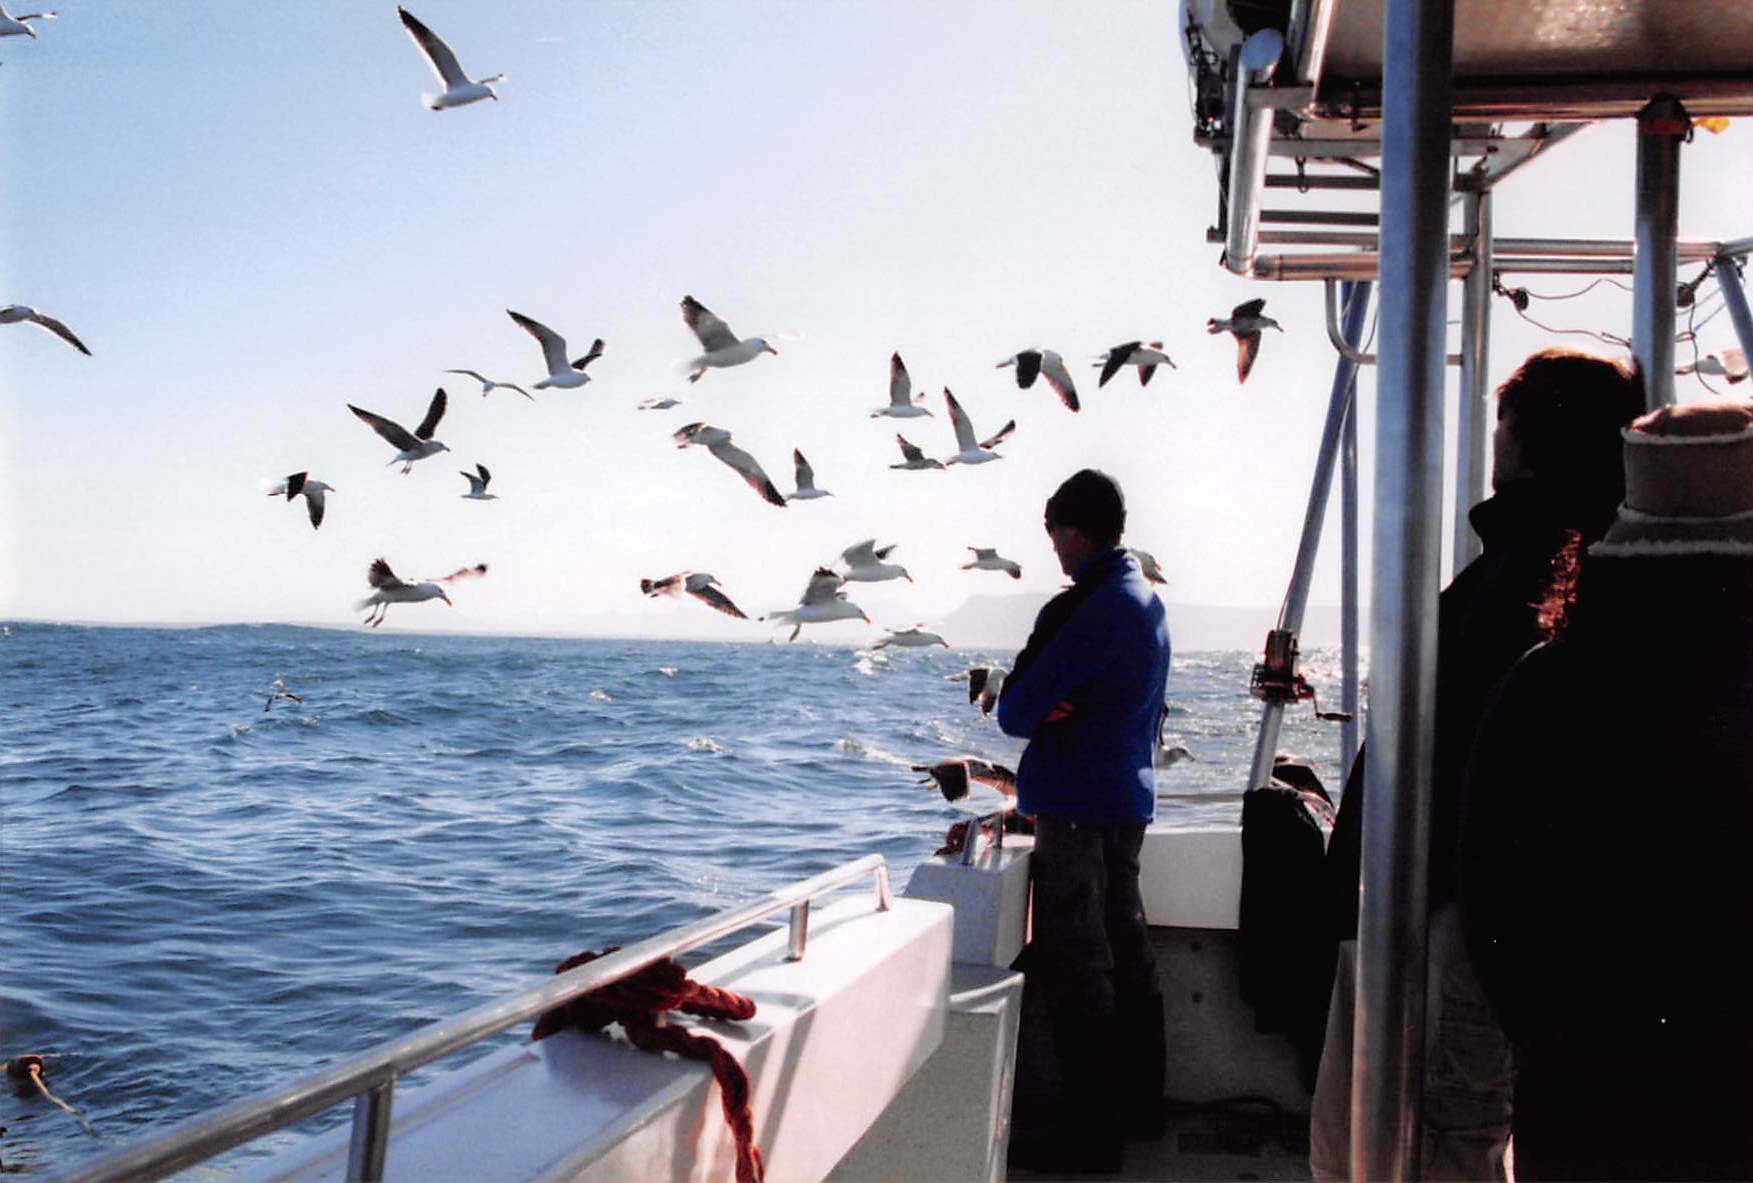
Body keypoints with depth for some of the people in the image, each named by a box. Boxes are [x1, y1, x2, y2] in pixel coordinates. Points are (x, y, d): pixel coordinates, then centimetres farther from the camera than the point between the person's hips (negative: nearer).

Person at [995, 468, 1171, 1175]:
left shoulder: (1093, 607, -19)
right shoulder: (1146, 599, 13)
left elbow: (1016, 710, -19)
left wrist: (1027, 710, 1)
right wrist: (1046, 711, -4)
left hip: (1078, 809, -10)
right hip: (1127, 801, 10)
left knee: (1076, 969, -3)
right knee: (1127, 953, 17)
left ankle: (1093, 1132, 3)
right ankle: (1139, 1104, 28)